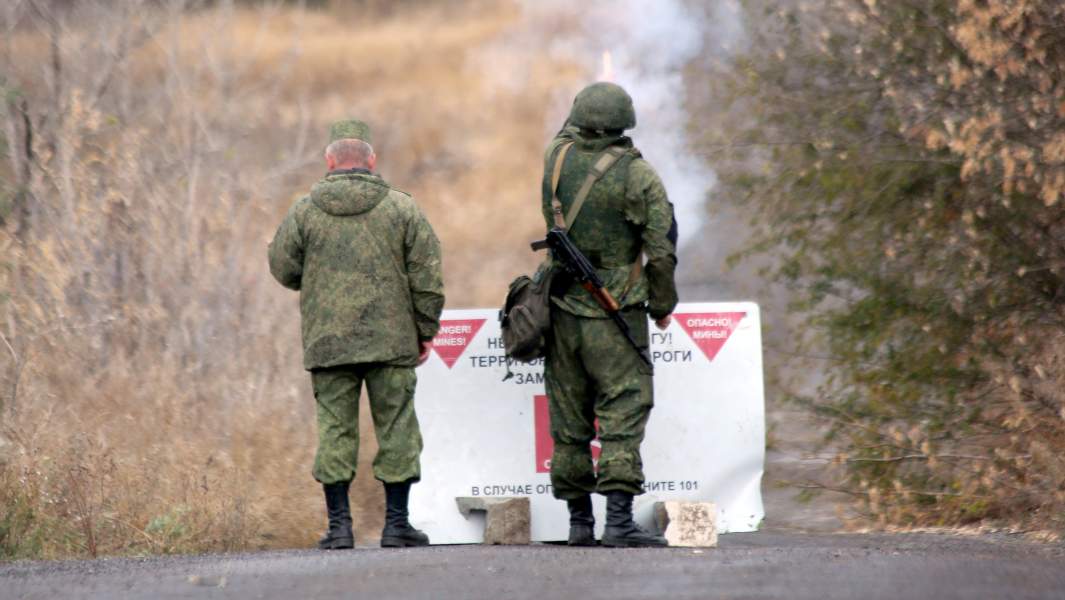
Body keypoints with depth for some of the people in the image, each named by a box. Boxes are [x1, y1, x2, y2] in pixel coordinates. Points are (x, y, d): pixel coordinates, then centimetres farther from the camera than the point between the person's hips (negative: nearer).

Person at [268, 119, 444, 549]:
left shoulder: (305, 212, 1)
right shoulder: (401, 209, 0)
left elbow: (283, 268, 7)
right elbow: (426, 276, 0)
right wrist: (426, 330, 9)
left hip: (327, 342, 1)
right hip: (392, 339, -1)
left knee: (335, 429, 5)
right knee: (396, 428, 5)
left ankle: (339, 525, 1)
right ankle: (396, 523, 5)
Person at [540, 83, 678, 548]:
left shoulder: (557, 158, -1)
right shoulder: (636, 175, -12)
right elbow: (662, 247, -10)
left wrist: (582, 116, 43)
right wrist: (662, 304, 3)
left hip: (563, 310, 4)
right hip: (615, 316, -4)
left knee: (569, 421, 11)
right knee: (622, 415, -6)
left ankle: (579, 521, 15)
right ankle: (618, 520, -17)